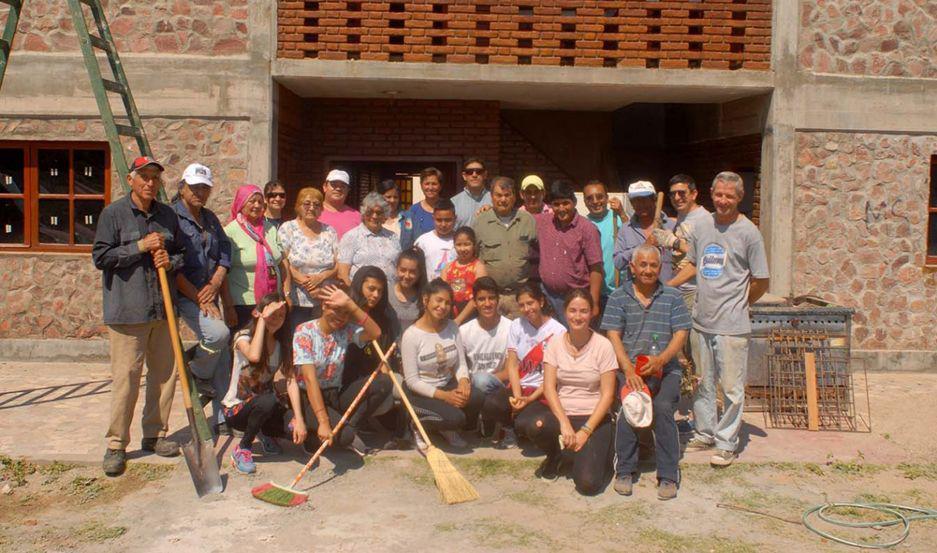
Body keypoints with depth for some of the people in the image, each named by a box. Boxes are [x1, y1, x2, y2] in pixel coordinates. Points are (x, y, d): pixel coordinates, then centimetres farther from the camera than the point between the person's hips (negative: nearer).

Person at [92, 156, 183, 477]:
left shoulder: (168, 215, 13)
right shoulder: (113, 213, -1)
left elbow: (182, 254, 21)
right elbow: (100, 257, -6)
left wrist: (171, 261, -1)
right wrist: (141, 247, -12)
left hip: (164, 309, 5)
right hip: (127, 310, -5)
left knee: (165, 373, 10)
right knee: (126, 377, -5)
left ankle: (155, 434, 24)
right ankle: (116, 444, 7)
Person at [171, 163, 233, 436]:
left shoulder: (210, 218, 14)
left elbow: (225, 254, 11)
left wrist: (214, 285, -7)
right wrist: (199, 299, -16)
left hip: (210, 294, 7)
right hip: (184, 295, -7)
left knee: (223, 357, 4)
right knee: (218, 332, -29)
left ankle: (221, 418, 14)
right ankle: (196, 374, 3)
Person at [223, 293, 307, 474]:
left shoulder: (283, 344, -1)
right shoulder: (243, 337, -14)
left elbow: (291, 380, -12)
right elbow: (254, 356, -39)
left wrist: (299, 419, -23)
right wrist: (262, 318, -30)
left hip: (266, 408, 4)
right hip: (236, 409, -4)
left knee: (297, 430, -24)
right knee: (267, 401, -36)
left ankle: (264, 433, 11)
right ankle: (242, 449, -11)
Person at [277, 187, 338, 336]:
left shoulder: (329, 232, 12)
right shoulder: (287, 229, 4)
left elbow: (339, 265, 7)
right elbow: (283, 265, -4)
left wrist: (321, 277, -9)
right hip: (296, 302, -2)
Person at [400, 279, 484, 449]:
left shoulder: (452, 327, 1)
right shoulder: (411, 335, -16)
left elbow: (461, 363, 2)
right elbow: (412, 381, -15)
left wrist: (463, 380, -21)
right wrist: (443, 395, -24)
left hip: (448, 385, 5)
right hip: (421, 393, -5)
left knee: (476, 400, -24)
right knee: (455, 417, -29)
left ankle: (449, 428, 8)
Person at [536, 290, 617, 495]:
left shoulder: (603, 345, -7)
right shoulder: (555, 343, 0)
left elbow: (607, 394, -8)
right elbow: (549, 387, -5)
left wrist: (585, 431, -15)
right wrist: (564, 424, -17)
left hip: (594, 417, -2)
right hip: (561, 414, 2)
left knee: (588, 483, -22)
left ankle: (598, 450, 14)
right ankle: (555, 454, 4)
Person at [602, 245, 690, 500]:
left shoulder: (672, 296, 10)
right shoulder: (618, 297, 9)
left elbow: (681, 334, 3)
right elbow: (614, 337, 0)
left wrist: (661, 359, -15)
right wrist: (629, 370, -14)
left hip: (666, 368, 0)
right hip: (630, 369, 0)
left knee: (663, 407, -25)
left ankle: (668, 475, -12)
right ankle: (624, 471, -8)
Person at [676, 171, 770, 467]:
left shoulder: (748, 232, -8)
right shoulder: (702, 226, 7)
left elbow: (761, 282, -4)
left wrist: (738, 306, 3)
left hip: (732, 325, -5)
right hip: (701, 321, 6)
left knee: (732, 388, 1)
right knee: (702, 383, 17)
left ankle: (727, 443, 14)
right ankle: (705, 434, 32)